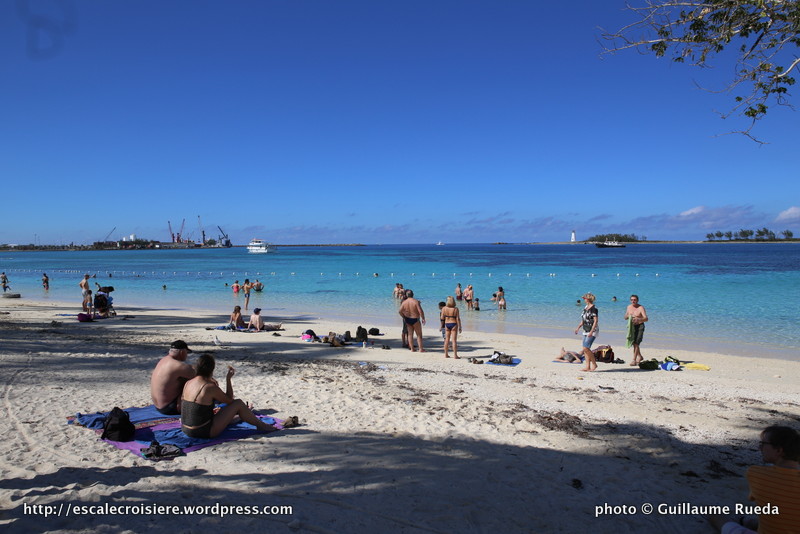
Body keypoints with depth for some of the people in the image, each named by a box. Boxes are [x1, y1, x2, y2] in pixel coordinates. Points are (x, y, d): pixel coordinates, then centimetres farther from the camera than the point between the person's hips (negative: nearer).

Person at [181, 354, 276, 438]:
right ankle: (261, 425, 19)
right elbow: (229, 400, -3)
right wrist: (228, 379, 0)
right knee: (238, 403, 0)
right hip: (204, 432, -8)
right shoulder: (211, 387, -20)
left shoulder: (188, 384, 2)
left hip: (186, 429, 8)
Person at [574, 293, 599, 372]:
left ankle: (594, 364, 0)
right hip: (586, 331, 9)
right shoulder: (585, 307, 12)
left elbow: (595, 321, -18)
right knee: (585, 349, 6)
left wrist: (591, 332, -23)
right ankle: (587, 366, 10)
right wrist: (578, 328, 17)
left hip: (592, 331, -9)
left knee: (586, 348, -14)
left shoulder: (593, 308, -14)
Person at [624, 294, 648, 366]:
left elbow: (646, 319, -23)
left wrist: (638, 319, -42)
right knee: (633, 343, 14)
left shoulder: (641, 308, -13)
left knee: (636, 343, -13)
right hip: (632, 327, 6)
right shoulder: (629, 307, 5)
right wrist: (628, 316, -12)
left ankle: (634, 360, -8)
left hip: (639, 326, -6)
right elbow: (625, 318, 12)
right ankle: (639, 356, 36)